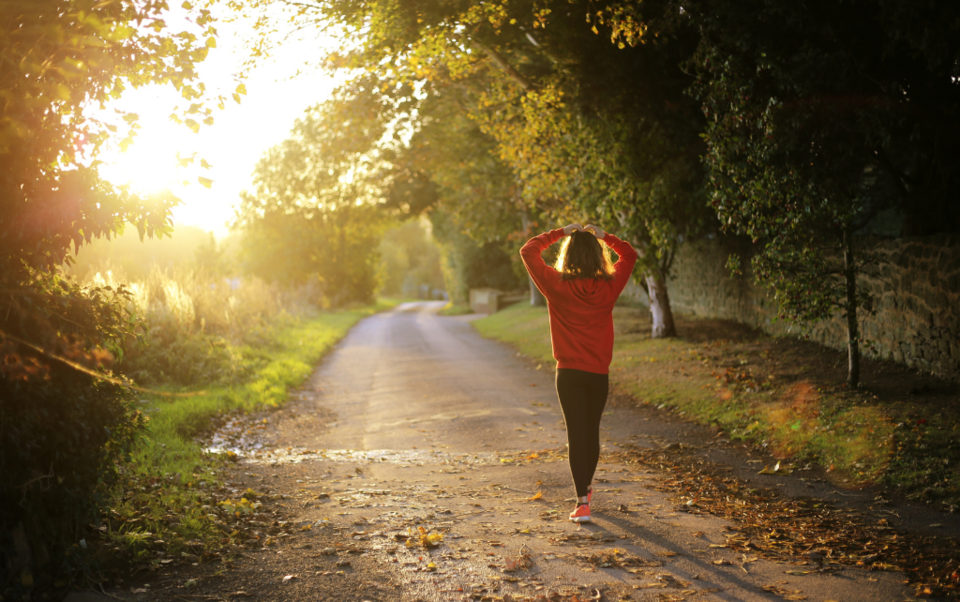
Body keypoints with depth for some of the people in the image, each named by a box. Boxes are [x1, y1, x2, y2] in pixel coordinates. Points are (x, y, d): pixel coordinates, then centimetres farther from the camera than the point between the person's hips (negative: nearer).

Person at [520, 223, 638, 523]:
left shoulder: (557, 285, -10)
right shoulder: (609, 287, -3)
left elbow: (528, 251, 0)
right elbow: (629, 255, 15)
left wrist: (560, 233, 4)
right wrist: (603, 236, 11)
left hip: (569, 373, -2)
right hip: (599, 373, 2)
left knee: (576, 434, -1)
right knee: (592, 431, 18)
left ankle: (582, 502, -9)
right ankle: (586, 487, 37)